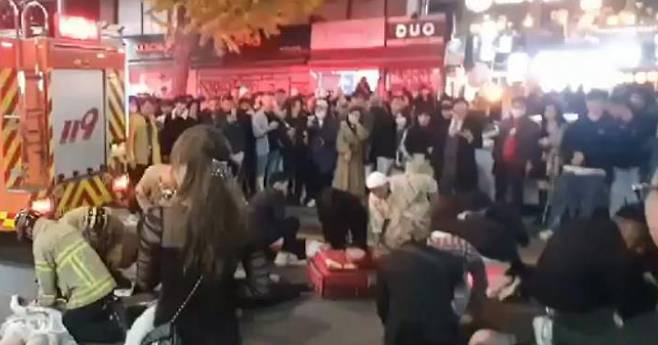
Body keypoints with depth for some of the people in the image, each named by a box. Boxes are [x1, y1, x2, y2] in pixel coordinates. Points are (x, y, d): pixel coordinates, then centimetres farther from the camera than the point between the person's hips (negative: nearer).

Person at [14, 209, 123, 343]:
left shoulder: (40, 243, -9)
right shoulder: (64, 225, 14)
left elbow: (46, 286, -2)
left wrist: (41, 306, 17)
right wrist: (60, 294, 26)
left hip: (86, 295, -8)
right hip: (106, 284, 8)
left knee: (70, 328, 12)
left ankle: (117, 328, -3)